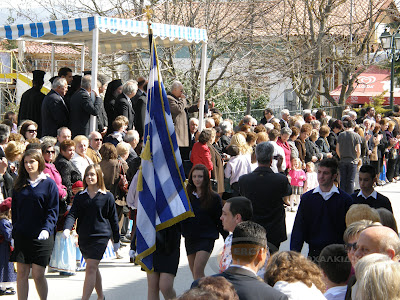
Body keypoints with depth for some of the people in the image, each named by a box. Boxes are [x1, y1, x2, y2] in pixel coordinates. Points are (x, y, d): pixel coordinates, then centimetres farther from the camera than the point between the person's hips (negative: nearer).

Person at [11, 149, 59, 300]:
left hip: (41, 237, -3)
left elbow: (53, 211, -5)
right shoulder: (19, 185, 11)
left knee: (38, 275, -4)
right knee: (22, 273, 1)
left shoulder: (49, 183, 0)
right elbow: (14, 209, 14)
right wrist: (15, 229, 4)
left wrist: (46, 229, -19)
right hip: (22, 235, 3)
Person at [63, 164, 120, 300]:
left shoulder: (107, 197, 0)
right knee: (93, 268, 16)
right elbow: (72, 214, -1)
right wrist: (67, 229, -21)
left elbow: (113, 219, 5)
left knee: (91, 268, -14)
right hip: (83, 237, 4)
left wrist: (116, 240, 8)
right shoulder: (80, 196, 7)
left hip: (100, 236, -4)